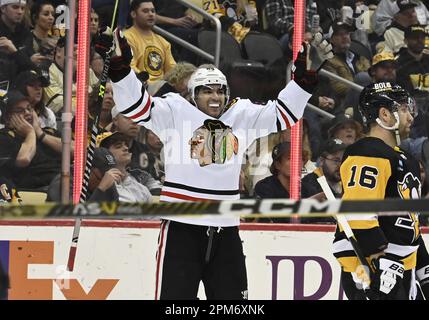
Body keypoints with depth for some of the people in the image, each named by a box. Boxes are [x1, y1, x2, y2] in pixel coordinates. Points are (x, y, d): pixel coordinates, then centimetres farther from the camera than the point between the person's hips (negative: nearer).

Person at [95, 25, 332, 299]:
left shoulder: (242, 116, 8)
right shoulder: (174, 112, -3)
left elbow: (283, 114, 13)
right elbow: (136, 106, -12)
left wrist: (305, 75, 3)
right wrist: (119, 65, -25)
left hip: (225, 230, 5)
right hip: (182, 228, -4)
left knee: (232, 295, 12)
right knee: (175, 295, -6)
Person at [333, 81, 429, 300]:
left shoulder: (401, 158, 23)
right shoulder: (368, 154, -13)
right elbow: (358, 212, -24)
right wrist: (379, 261, -29)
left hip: (402, 268, 11)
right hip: (369, 266, -11)